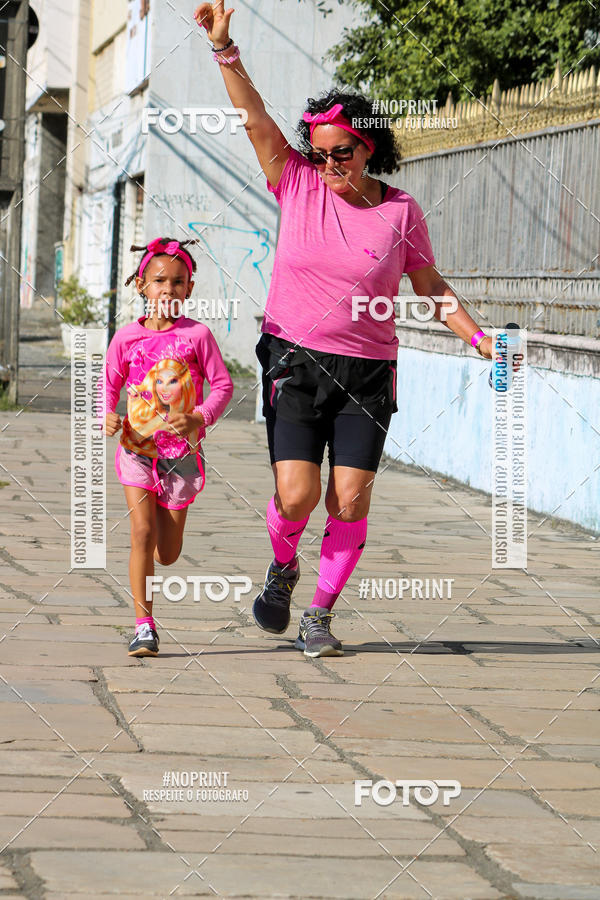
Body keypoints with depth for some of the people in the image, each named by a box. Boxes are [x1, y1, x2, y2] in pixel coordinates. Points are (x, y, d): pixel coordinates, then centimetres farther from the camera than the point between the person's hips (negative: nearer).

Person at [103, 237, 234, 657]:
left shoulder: (197, 335, -6)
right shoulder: (127, 338, -2)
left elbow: (223, 385, -4)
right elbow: (110, 385, 9)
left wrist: (199, 419, -20)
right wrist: (108, 416, -12)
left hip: (182, 452, 0)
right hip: (137, 448, 0)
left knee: (167, 555, 7)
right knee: (143, 533, -15)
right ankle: (144, 625, -7)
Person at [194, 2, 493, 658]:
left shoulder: (400, 211, 1)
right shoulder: (298, 185, 1)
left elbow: (431, 287, 11)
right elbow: (254, 119, -7)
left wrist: (478, 339, 3)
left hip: (366, 374, 1)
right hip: (294, 363, -1)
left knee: (350, 499, -7)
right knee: (296, 494, -12)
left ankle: (319, 616, 10)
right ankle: (283, 566, 22)